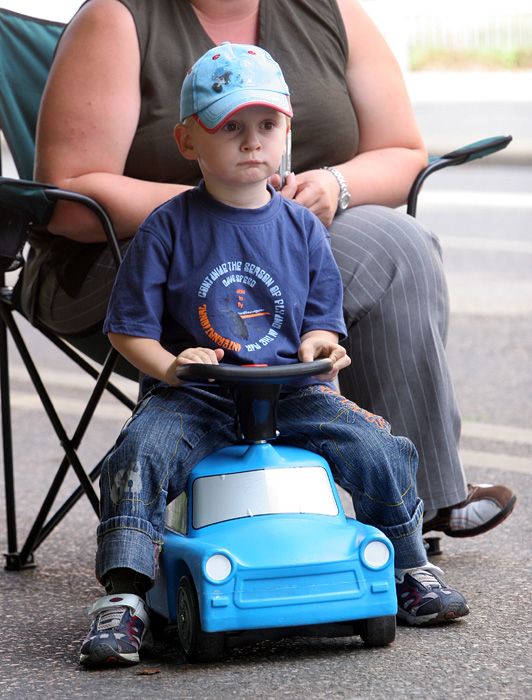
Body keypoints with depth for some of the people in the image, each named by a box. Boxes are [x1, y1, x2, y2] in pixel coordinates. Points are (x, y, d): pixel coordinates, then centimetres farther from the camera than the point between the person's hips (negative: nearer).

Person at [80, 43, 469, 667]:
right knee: (139, 455, -30)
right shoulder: (167, 228, -1)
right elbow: (130, 328, 0)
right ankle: (123, 597, -24)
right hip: (194, 398, -2)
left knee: (381, 452, -14)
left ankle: (408, 568, 11)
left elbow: (322, 319, 15)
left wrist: (318, 346, -9)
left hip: (289, 389, 2)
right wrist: (169, 366, -19)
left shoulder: (301, 229, 9)